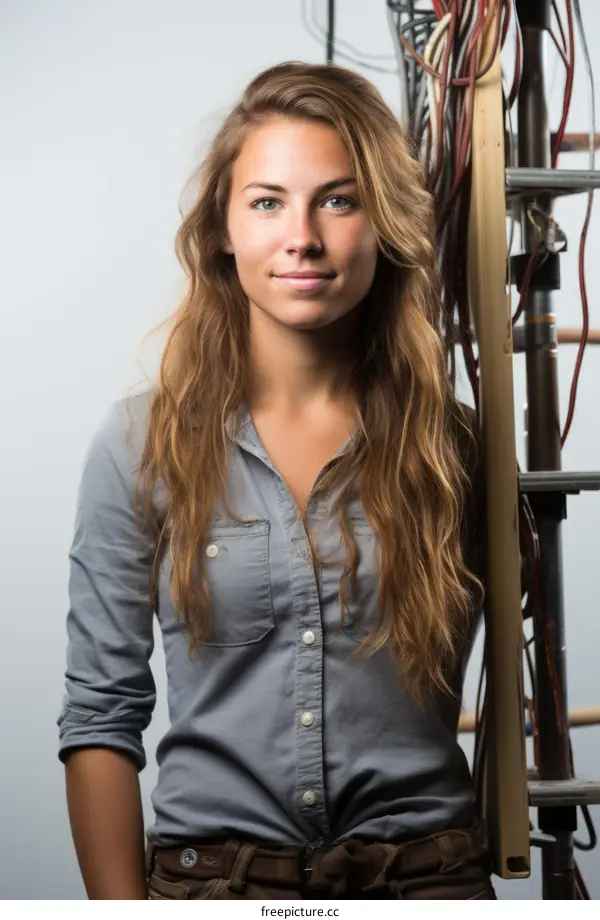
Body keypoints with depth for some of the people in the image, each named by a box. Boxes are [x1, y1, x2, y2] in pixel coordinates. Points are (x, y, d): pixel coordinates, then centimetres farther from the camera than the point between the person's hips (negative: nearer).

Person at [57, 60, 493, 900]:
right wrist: (121, 902, -7)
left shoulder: (453, 445, -2)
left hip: (424, 869, 1)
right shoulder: (142, 443, -4)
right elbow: (101, 720, -3)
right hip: (210, 869, 0)